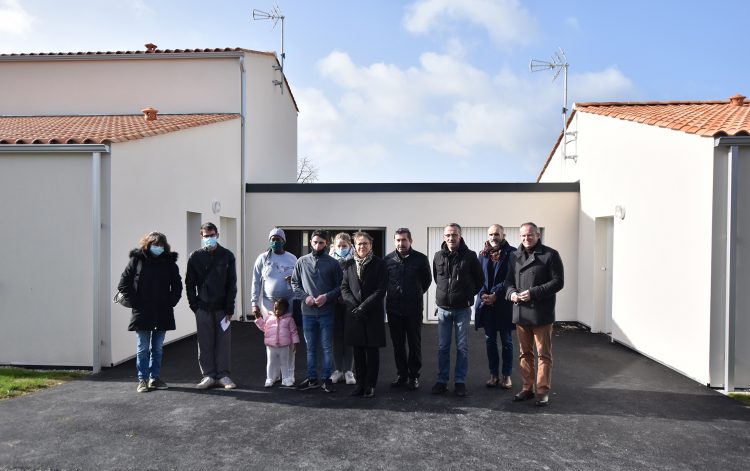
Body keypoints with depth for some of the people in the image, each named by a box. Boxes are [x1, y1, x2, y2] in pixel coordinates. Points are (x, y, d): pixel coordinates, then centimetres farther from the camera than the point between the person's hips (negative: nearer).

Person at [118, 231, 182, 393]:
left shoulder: (169, 262, 5)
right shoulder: (137, 260, -1)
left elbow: (177, 285, 11)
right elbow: (123, 284, 0)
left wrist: (170, 302, 0)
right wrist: (135, 302, -7)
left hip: (163, 313, 2)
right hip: (142, 313, -2)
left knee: (157, 348, 10)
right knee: (143, 348, 3)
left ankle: (155, 378, 20)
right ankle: (143, 379, 12)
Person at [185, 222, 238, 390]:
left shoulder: (227, 255, 1)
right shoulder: (195, 257, 4)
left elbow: (232, 284, -1)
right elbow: (190, 283, 6)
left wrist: (229, 308, -6)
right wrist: (194, 305, -3)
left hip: (222, 308, 0)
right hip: (203, 308, 1)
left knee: (223, 342, 3)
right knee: (205, 343, 5)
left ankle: (223, 375, 12)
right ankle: (208, 375, 14)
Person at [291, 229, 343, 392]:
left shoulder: (333, 263, -1)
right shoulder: (301, 261, 5)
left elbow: (340, 286, 0)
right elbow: (294, 283, 9)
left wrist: (327, 296, -14)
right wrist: (305, 296, -7)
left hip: (326, 312, -2)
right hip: (307, 312, 2)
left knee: (327, 347, 4)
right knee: (310, 347, 12)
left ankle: (327, 379, 15)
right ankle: (312, 378, 22)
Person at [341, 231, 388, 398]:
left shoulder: (379, 264, -3)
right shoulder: (349, 264, 8)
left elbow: (381, 290, -8)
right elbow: (344, 288, 6)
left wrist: (363, 306, -14)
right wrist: (355, 305, -9)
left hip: (373, 314, -3)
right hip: (354, 314, 3)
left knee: (372, 350, 3)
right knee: (358, 350, 8)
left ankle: (371, 384, 13)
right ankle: (360, 383, 19)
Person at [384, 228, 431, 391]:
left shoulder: (420, 258, -4)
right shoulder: (388, 259, 0)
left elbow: (427, 280, 9)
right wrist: (393, 294, 11)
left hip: (414, 309, -2)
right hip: (393, 308, 2)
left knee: (414, 344, 6)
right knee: (397, 344, 10)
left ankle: (414, 375, 18)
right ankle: (401, 374, 23)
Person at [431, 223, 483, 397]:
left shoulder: (470, 256, -5)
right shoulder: (438, 256, 2)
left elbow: (479, 279, 5)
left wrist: (469, 294, 3)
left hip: (463, 309, -2)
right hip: (443, 308, 2)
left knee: (462, 347, 5)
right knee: (443, 347, 7)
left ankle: (460, 381, 14)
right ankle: (442, 381, 17)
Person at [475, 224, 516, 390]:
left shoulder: (511, 253, -3)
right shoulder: (483, 254, 10)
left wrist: (495, 295, -15)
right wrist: (483, 295, -10)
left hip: (504, 304, -4)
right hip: (486, 303, 4)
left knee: (506, 341, 6)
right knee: (490, 341, 9)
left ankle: (506, 375, 16)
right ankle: (493, 374, 19)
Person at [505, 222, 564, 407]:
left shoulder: (550, 255, -5)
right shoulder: (515, 256, 12)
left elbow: (558, 281, -10)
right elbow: (509, 280, 15)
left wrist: (533, 293, -18)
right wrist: (511, 293, -7)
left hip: (542, 313, -5)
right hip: (520, 313, 5)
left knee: (544, 354, 4)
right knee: (525, 353, 13)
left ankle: (543, 390, 13)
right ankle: (527, 387, 24)